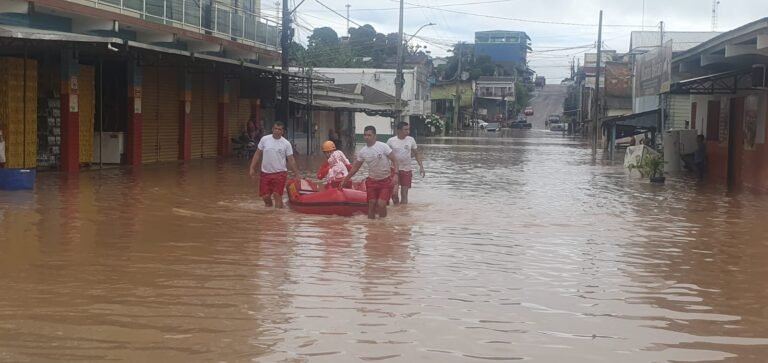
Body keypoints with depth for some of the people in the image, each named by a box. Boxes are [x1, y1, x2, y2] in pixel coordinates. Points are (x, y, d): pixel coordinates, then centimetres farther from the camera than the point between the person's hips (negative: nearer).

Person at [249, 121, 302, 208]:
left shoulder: (286, 143, -5)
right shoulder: (264, 139, -1)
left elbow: (291, 160, -1)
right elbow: (257, 154, 6)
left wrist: (296, 173, -4)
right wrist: (252, 168, 1)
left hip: (279, 173, -2)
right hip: (265, 173, 2)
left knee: (277, 196, -7)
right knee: (265, 196, 4)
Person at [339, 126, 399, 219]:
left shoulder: (383, 146, -14)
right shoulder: (362, 152, -2)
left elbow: (394, 160, -11)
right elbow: (355, 168, 10)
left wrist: (395, 175, -22)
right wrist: (345, 180, 10)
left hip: (386, 181, -4)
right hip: (372, 181, 4)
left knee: (381, 204, -13)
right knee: (371, 204, 3)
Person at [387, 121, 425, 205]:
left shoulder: (411, 140, 0)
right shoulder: (391, 141, -6)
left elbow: (417, 154, 9)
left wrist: (421, 167, 1)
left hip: (406, 170, 2)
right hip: (394, 170, -2)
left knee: (404, 194, 3)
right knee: (394, 193, -10)